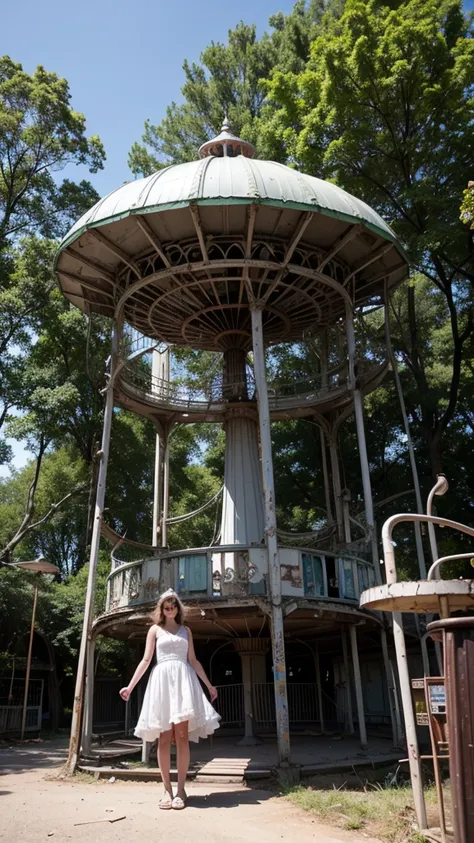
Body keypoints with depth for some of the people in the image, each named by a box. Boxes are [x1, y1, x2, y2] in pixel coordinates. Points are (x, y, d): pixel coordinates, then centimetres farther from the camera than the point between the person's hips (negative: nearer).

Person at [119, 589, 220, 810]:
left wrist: (208, 684, 13)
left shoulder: (186, 630, 15)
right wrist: (130, 686, -2)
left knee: (182, 736, -6)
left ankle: (181, 789, -1)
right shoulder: (155, 629, 10)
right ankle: (167, 789, 6)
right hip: (162, 680, -1)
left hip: (183, 680, 1)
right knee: (164, 739, -1)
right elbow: (146, 660, 6)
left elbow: (193, 661, 16)